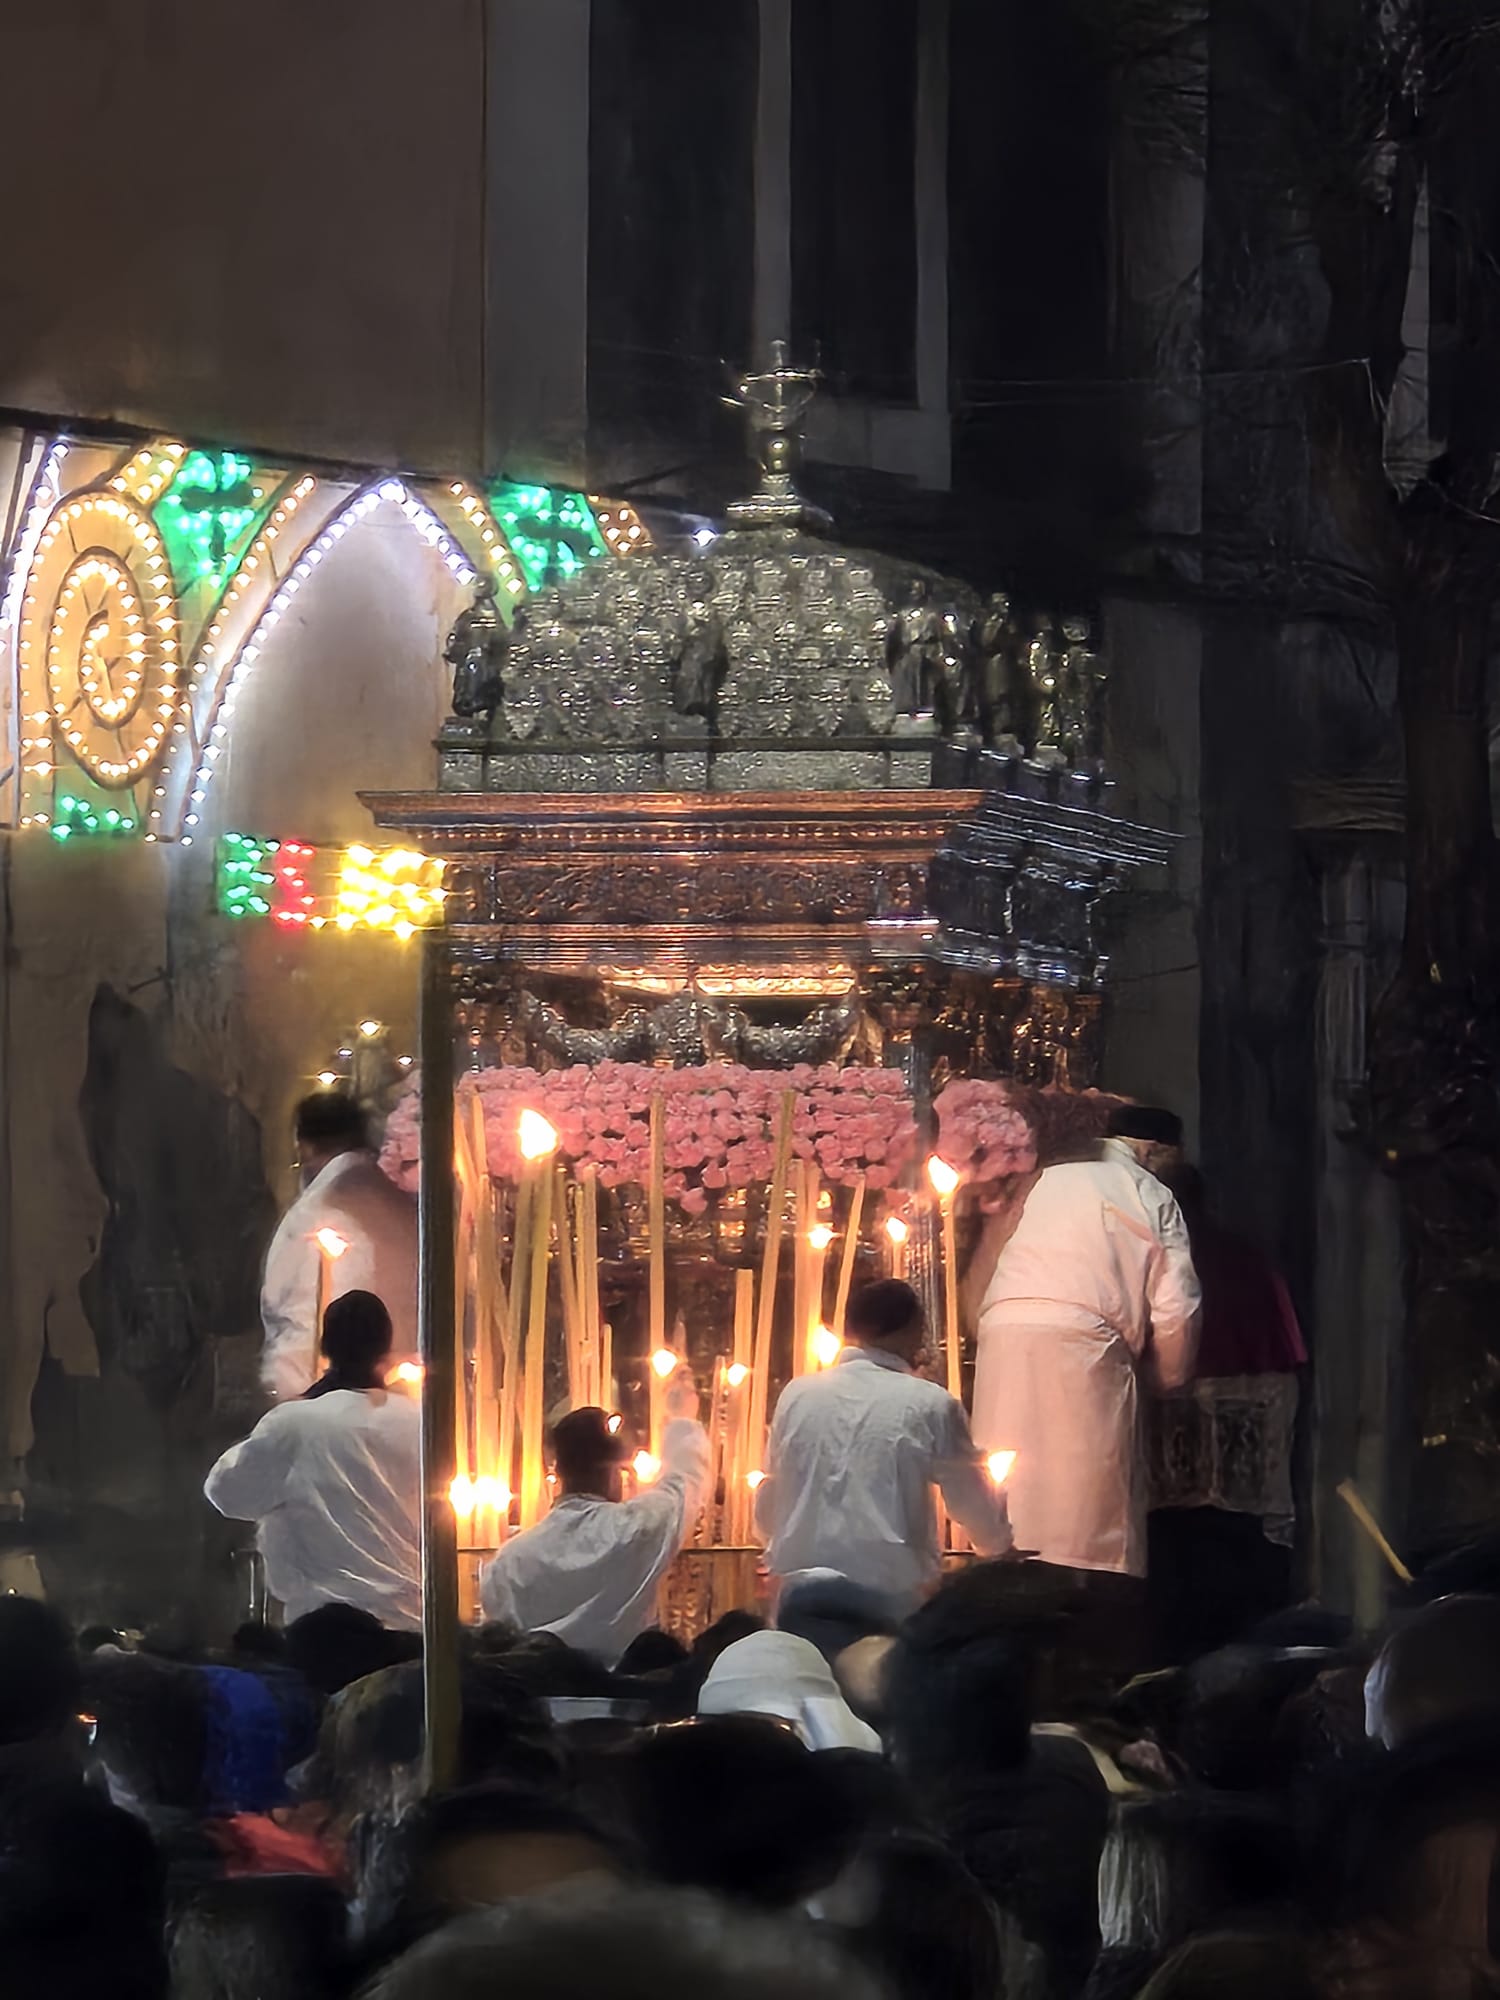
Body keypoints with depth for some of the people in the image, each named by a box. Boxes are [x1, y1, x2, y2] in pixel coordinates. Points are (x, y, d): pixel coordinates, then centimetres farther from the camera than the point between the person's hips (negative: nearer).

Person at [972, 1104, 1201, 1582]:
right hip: (1081, 1339, -4)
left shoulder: (1049, 1182, 19)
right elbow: (1175, 1310, 4)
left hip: (1003, 1331, 4)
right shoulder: (1152, 1197, 9)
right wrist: (1167, 1377, 21)